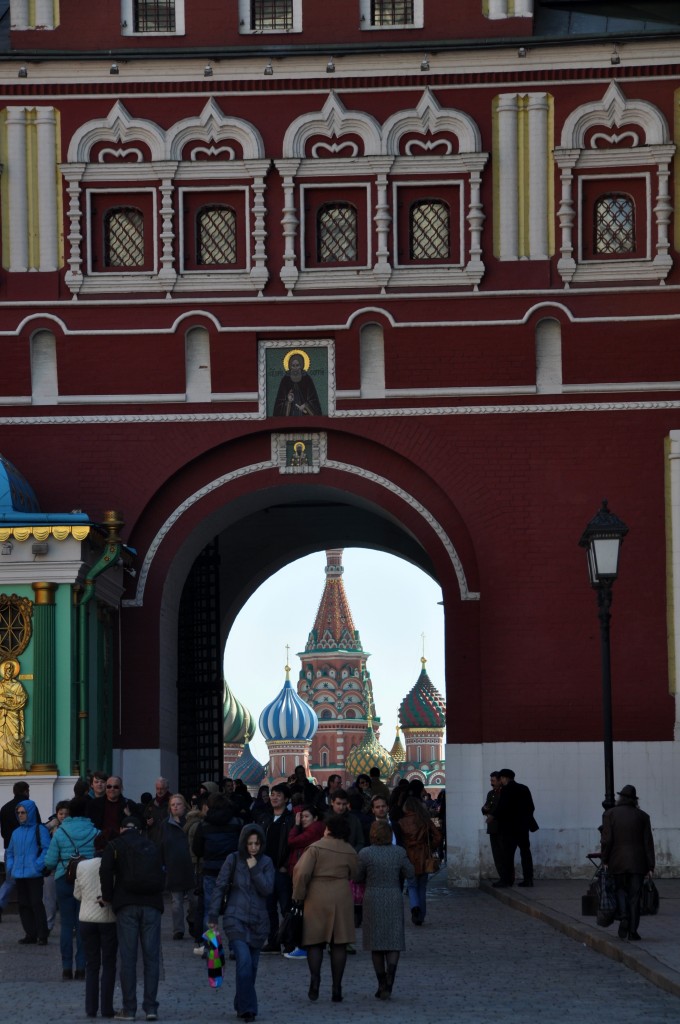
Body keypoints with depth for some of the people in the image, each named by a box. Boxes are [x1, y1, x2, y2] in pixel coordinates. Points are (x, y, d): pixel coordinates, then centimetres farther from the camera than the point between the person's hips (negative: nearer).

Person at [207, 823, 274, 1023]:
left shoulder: (266, 863, 5)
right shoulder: (233, 860, -2)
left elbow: (267, 889, -5)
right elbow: (219, 887, 0)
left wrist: (254, 869, -13)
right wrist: (213, 916, -3)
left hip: (258, 921, 3)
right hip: (236, 919, -3)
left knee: (252, 965, 6)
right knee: (244, 961, -17)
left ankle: (241, 1005, 22)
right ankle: (247, 1008, -13)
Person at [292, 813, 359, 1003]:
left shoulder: (316, 848, -8)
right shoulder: (350, 852, 2)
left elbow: (302, 873, -13)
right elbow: (355, 875, 10)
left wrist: (298, 895, -2)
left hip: (317, 900, -2)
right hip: (342, 899, 2)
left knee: (314, 942, 6)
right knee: (339, 944, 4)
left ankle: (315, 979, -11)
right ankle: (337, 988, 3)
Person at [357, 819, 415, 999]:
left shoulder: (365, 853, -10)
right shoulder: (399, 852, -6)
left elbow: (358, 877, -1)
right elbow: (410, 873, 1)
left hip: (372, 901, 0)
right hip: (394, 900, 1)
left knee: (376, 945, 10)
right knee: (394, 942, 3)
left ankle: (382, 985, 13)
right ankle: (388, 984, -13)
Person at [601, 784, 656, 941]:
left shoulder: (610, 814, -2)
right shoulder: (642, 816, 2)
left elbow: (607, 840, -9)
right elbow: (648, 842, 0)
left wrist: (605, 860, 0)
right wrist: (650, 866, 2)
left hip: (618, 862, -1)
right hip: (638, 862, 1)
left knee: (621, 890, 16)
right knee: (635, 896, 5)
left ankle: (624, 917, -8)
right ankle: (633, 931, 0)